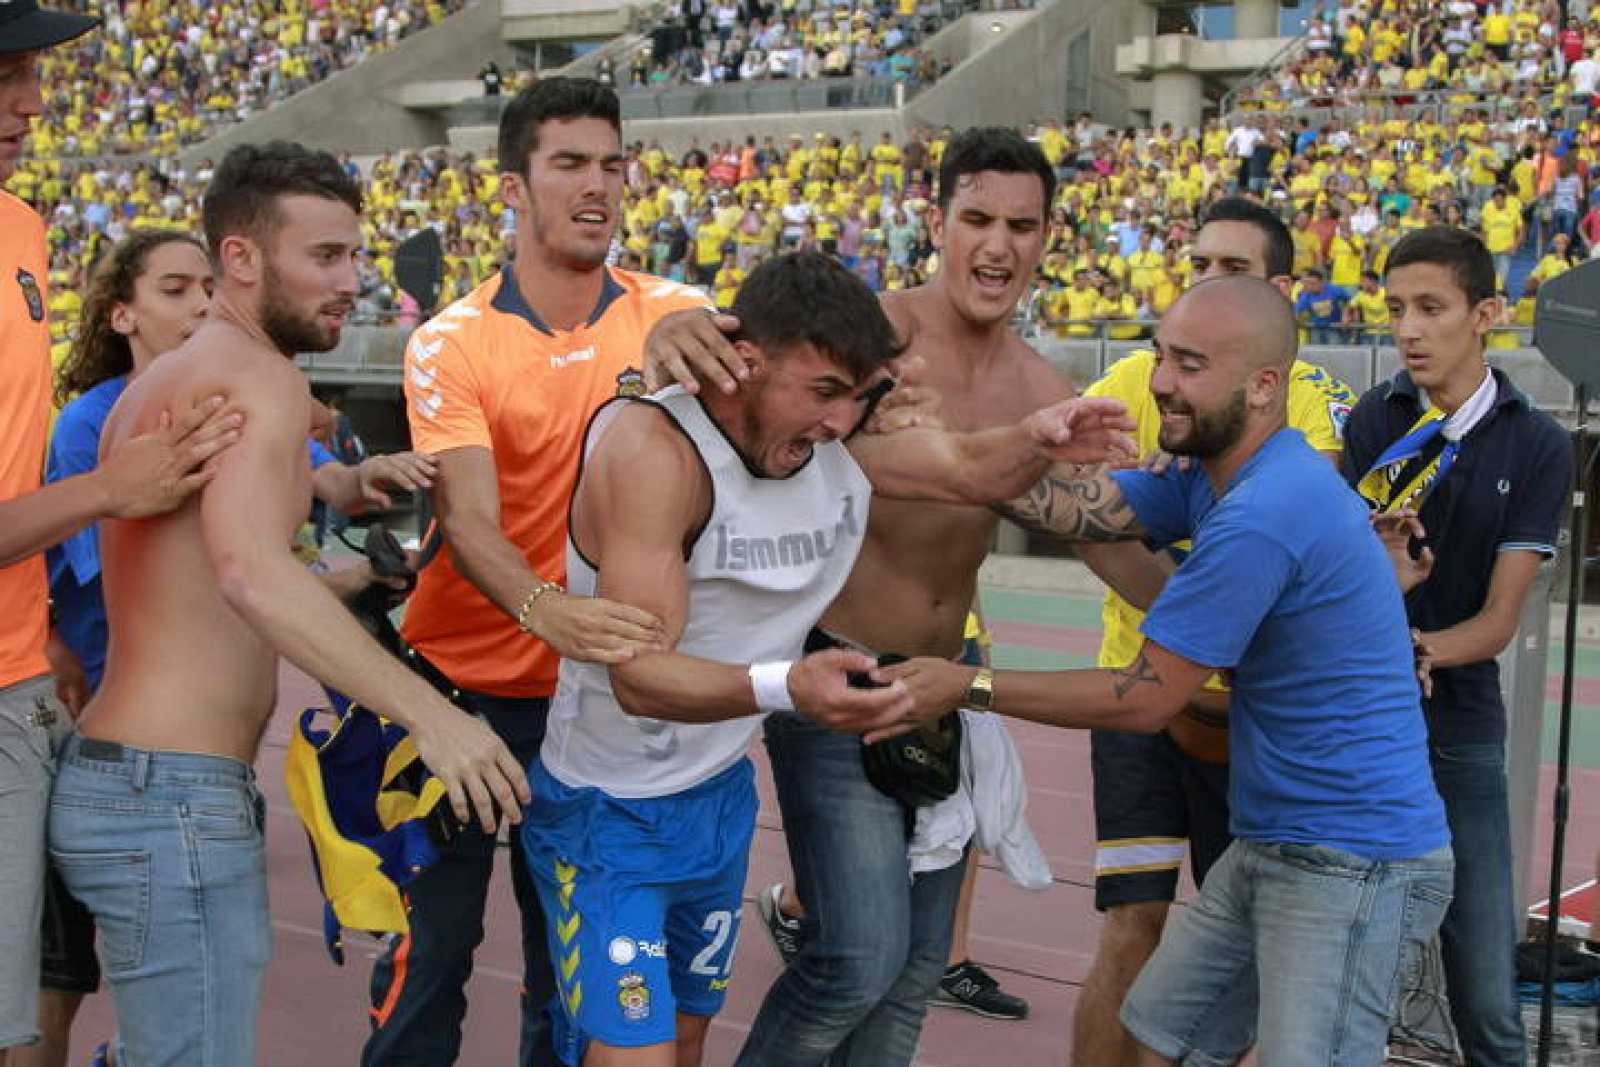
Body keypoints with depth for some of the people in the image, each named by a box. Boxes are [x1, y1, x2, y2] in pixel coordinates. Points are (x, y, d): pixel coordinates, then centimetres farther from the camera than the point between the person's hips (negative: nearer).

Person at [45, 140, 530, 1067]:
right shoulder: (261, 378, -14)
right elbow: (253, 572, -32)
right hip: (174, 798, -10)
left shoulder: (160, 380, 16)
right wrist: (427, 710, -38)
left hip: (118, 781, 10)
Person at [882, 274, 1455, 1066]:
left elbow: (1144, 699, -19)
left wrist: (970, 688, -13)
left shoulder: (1262, 513, -25)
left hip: (1356, 865, -10)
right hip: (1270, 845, 10)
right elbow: (1081, 507, 0)